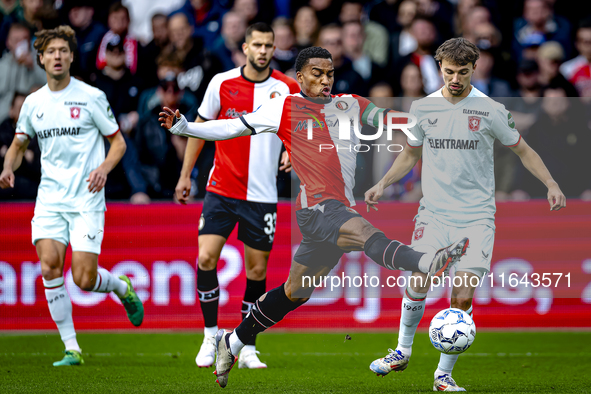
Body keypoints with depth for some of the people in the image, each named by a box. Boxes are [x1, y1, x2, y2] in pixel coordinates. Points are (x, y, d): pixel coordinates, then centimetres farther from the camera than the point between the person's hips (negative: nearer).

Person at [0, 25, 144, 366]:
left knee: (84, 279, -12)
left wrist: (103, 168, -16)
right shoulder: (33, 103, 9)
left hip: (87, 200, -3)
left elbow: (118, 142, 4)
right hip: (50, 199, 3)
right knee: (49, 267, -14)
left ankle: (122, 287, 25)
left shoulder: (91, 96, -2)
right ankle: (72, 348, -4)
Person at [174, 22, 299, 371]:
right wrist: (186, 175, 11)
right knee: (206, 258, -12)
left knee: (257, 270, 2)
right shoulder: (222, 83, -1)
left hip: (262, 195, 0)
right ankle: (211, 336, 4)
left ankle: (247, 348, 14)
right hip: (221, 188, 0)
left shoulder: (287, 88, -2)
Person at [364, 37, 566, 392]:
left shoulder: (490, 110, -3)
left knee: (463, 297, -9)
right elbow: (411, 154, 20)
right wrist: (383, 184, 7)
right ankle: (403, 352, 17)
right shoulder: (423, 108, 5)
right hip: (433, 212, 2)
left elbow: (523, 150, 7)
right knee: (418, 284, -9)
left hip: (477, 216, -2)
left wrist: (551, 184, -6)